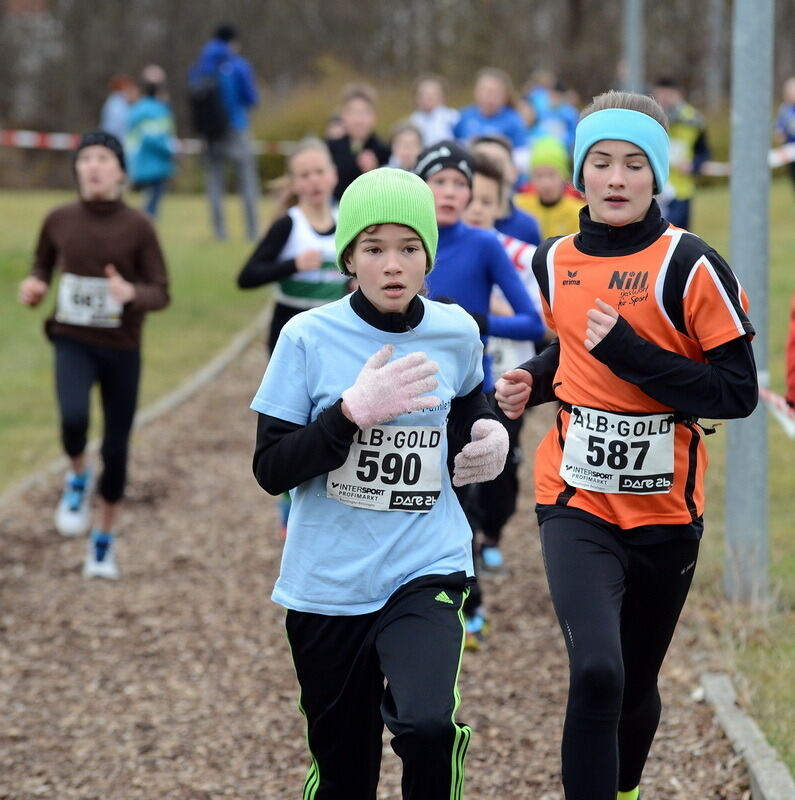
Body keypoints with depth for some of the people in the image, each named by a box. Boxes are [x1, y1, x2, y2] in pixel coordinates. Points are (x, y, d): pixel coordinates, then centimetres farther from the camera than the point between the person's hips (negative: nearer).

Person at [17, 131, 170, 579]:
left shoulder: (138, 227, -8)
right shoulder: (59, 221, -2)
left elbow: (161, 294, -7)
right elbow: (43, 266, 16)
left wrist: (132, 294, -29)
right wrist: (34, 287, -7)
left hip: (123, 349, 0)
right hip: (73, 342, 0)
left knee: (116, 446, 7)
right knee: (74, 418, -29)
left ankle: (106, 540, 29)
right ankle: (78, 477, 6)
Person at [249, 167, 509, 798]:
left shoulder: (455, 334, 0)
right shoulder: (309, 338, -7)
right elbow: (271, 469, -10)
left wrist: (489, 433, 2)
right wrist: (355, 411, -22)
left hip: (426, 570, 0)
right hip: (328, 582, 0)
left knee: (427, 725, -27)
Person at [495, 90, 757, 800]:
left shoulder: (690, 267, -11)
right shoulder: (555, 261, 4)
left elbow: (739, 392, -14)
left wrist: (631, 354, -22)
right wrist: (533, 381, 4)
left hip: (666, 510, -1)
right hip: (577, 502, 1)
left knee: (635, 686, 15)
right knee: (596, 672, -22)